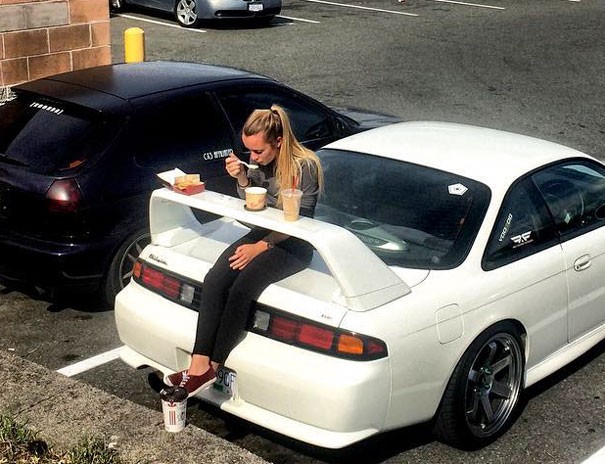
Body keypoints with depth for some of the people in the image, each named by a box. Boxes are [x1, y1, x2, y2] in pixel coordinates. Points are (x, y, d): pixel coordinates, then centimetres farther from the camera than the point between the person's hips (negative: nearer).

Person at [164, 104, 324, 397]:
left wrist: (260, 247, -17)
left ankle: (212, 368, -16)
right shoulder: (261, 162, 4)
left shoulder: (305, 167, -15)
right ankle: (199, 365, -24)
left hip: (294, 246, -6)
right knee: (214, 280, -19)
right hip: (262, 234, 7)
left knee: (241, 289, -28)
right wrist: (242, 178, -6)